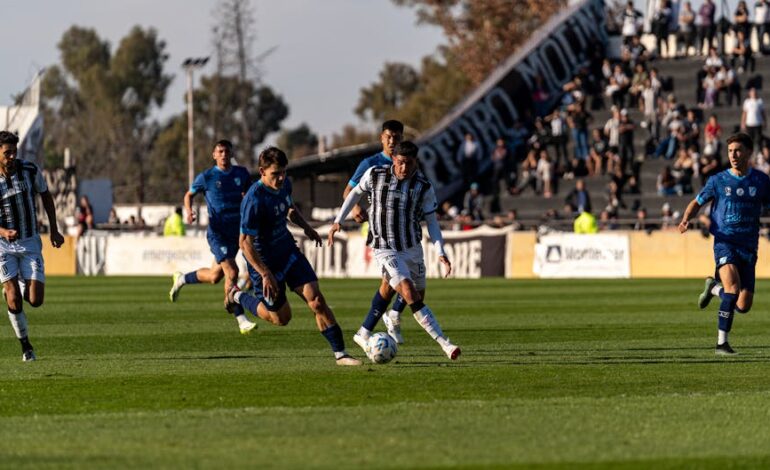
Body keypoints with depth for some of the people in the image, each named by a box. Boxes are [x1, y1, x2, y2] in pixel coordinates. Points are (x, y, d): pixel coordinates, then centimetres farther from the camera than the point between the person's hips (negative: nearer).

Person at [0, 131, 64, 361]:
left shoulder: (30, 170, -8)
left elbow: (46, 195, 10)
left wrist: (54, 230, 9)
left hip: (30, 243, 2)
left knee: (35, 300, -7)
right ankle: (25, 346, 9)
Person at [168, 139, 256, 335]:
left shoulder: (242, 174, 5)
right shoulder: (206, 177, -4)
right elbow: (189, 195, 10)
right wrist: (189, 211, -10)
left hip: (236, 232, 5)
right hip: (217, 232, -5)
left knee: (215, 276, 13)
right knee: (231, 272, -17)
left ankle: (181, 279, 42)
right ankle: (241, 321, -14)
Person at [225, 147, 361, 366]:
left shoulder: (284, 184, -4)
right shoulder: (254, 201, -29)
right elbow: (245, 243, -27)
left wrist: (306, 227, 12)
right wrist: (265, 275, -30)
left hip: (288, 251, 6)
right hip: (265, 262, -6)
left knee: (316, 300, -8)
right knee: (281, 318, 8)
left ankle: (340, 353, -5)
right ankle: (237, 296, 31)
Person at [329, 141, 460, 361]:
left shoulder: (424, 187, -6)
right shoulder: (375, 175, -10)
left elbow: (431, 221, 1)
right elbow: (356, 193, 9)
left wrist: (440, 253, -8)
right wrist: (338, 221, 9)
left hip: (412, 248, 4)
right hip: (386, 250, -4)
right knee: (410, 294, -18)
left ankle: (364, 335, 37)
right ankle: (445, 344, -23)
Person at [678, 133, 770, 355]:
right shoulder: (718, 181, 3)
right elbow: (697, 203, 13)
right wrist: (686, 220, -8)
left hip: (748, 247, 3)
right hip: (725, 243, -3)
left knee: (743, 306, 1)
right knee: (733, 288, -28)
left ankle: (714, 288, 33)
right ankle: (721, 343, -20)